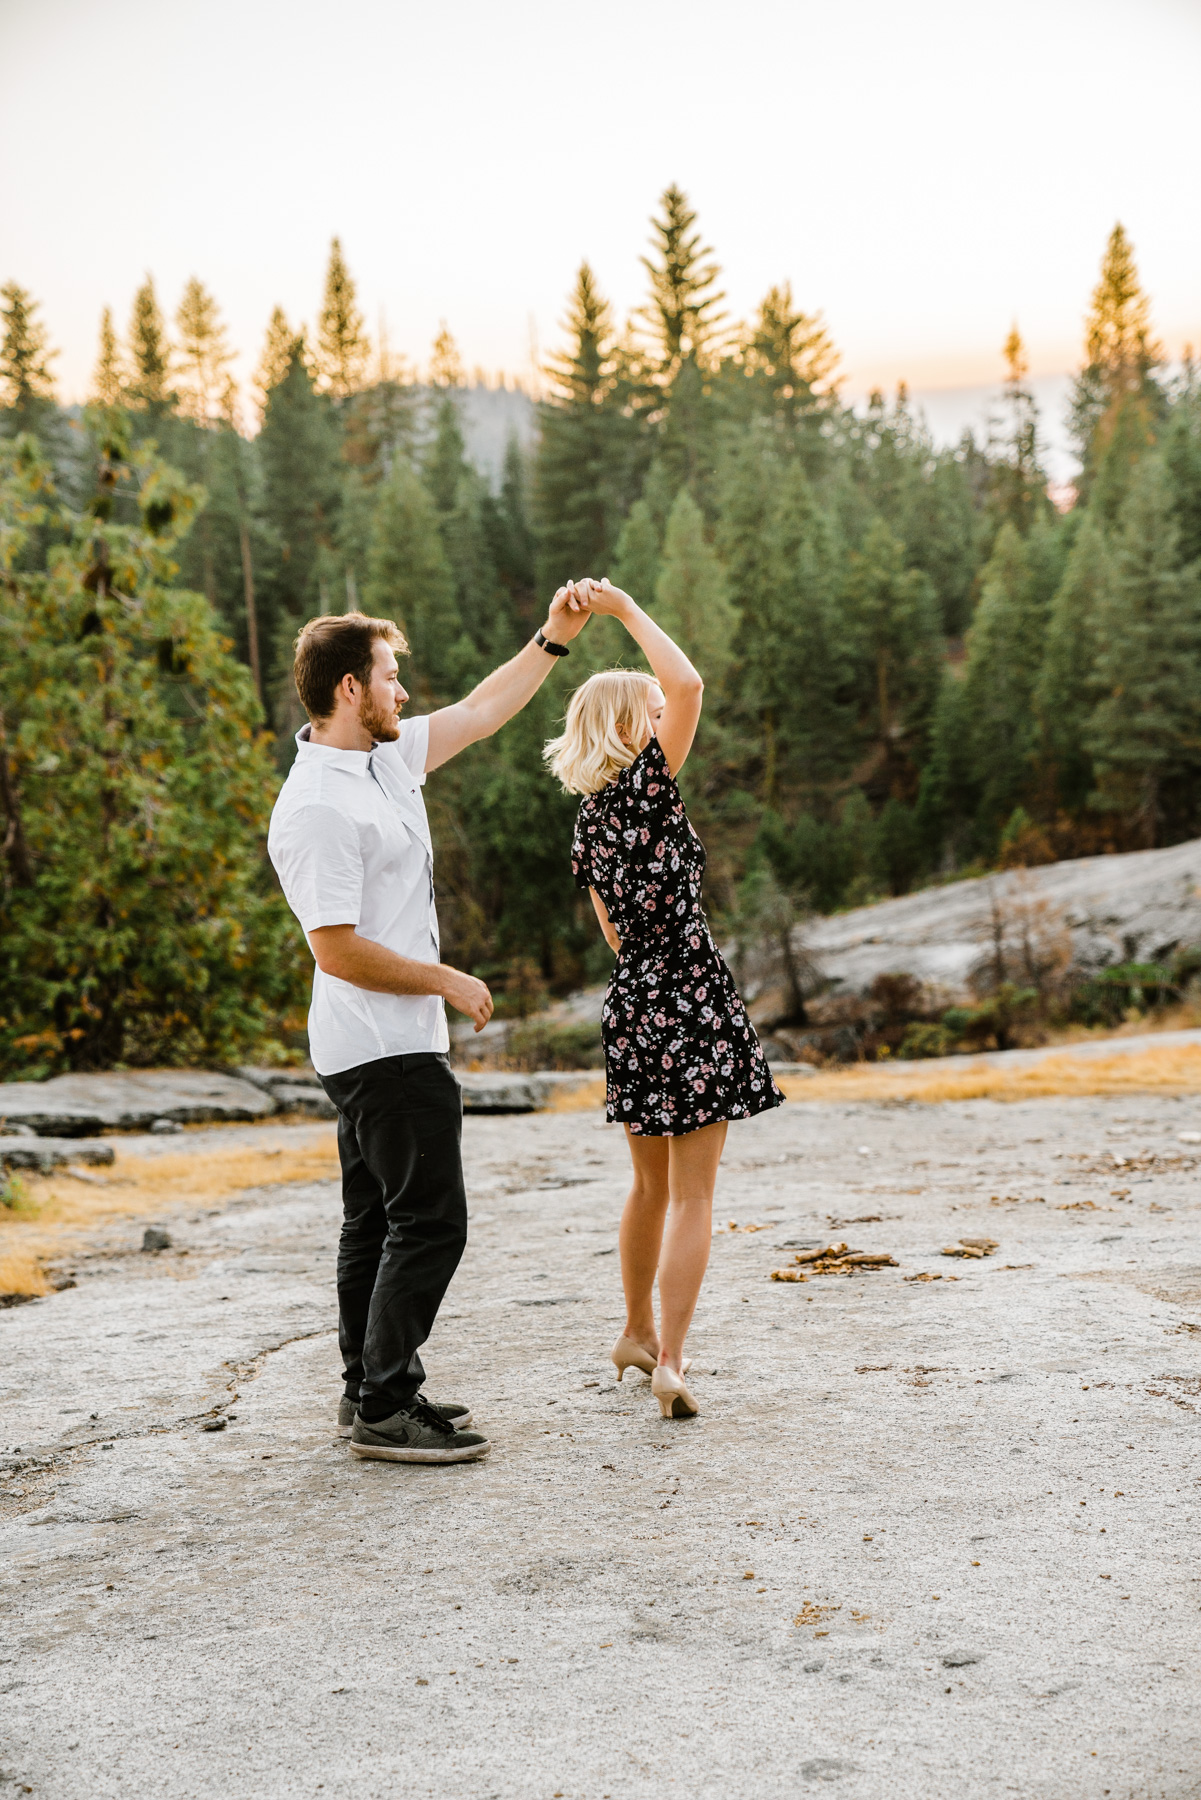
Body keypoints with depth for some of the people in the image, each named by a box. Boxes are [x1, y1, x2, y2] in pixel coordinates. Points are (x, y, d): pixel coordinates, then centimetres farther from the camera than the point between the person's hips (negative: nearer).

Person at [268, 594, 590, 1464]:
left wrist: (553, 640, 19)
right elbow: (338, 950, -22)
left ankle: (371, 1391, 23)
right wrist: (452, 983, -13)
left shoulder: (383, 758, 9)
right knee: (429, 1219, -8)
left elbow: (479, 713, 22)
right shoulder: (316, 808, -20)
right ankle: (385, 1408, -2)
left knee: (379, 1220, 14)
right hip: (389, 1051, -10)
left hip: (381, 1049, 10)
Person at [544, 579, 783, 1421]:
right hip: (690, 995, -8)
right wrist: (626, 609, -10)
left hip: (630, 1003, 8)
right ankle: (670, 1361, -6)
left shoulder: (589, 820, 11)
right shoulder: (644, 784, -11)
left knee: (653, 1183, 22)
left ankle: (639, 1332, 35)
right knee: (692, 1194, -3)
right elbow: (690, 684, -21)